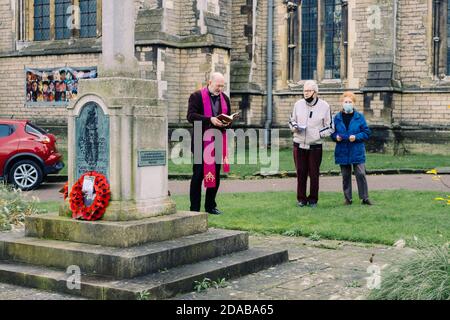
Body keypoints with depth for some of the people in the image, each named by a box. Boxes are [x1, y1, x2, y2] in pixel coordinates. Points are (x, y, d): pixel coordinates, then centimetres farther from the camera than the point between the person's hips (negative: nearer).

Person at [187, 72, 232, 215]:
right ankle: (194, 208, 4)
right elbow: (191, 116, -14)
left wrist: (226, 123, -5)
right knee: (198, 174, -2)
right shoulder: (197, 96, -4)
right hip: (201, 142, -6)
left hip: (218, 142, 6)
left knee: (215, 175, 9)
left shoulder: (225, 98, 14)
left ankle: (210, 206, 20)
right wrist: (210, 120, -24)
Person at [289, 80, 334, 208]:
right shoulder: (298, 104, 6)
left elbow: (330, 127, 3)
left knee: (314, 174, 3)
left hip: (315, 146, -2)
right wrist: (295, 127, -4)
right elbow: (292, 121, 18)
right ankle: (301, 199, 16)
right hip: (299, 145, 2)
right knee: (301, 173, 5)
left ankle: (313, 199, 14)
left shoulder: (324, 106, -2)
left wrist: (319, 134, -12)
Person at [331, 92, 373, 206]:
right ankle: (348, 198, 18)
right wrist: (336, 137, -10)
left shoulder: (359, 117, -1)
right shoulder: (337, 118, 4)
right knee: (345, 176, 8)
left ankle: (365, 198, 5)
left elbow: (366, 133, 0)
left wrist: (356, 137, -15)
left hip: (357, 151, -2)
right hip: (342, 152, 2)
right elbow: (333, 133, 12)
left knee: (361, 174, -5)